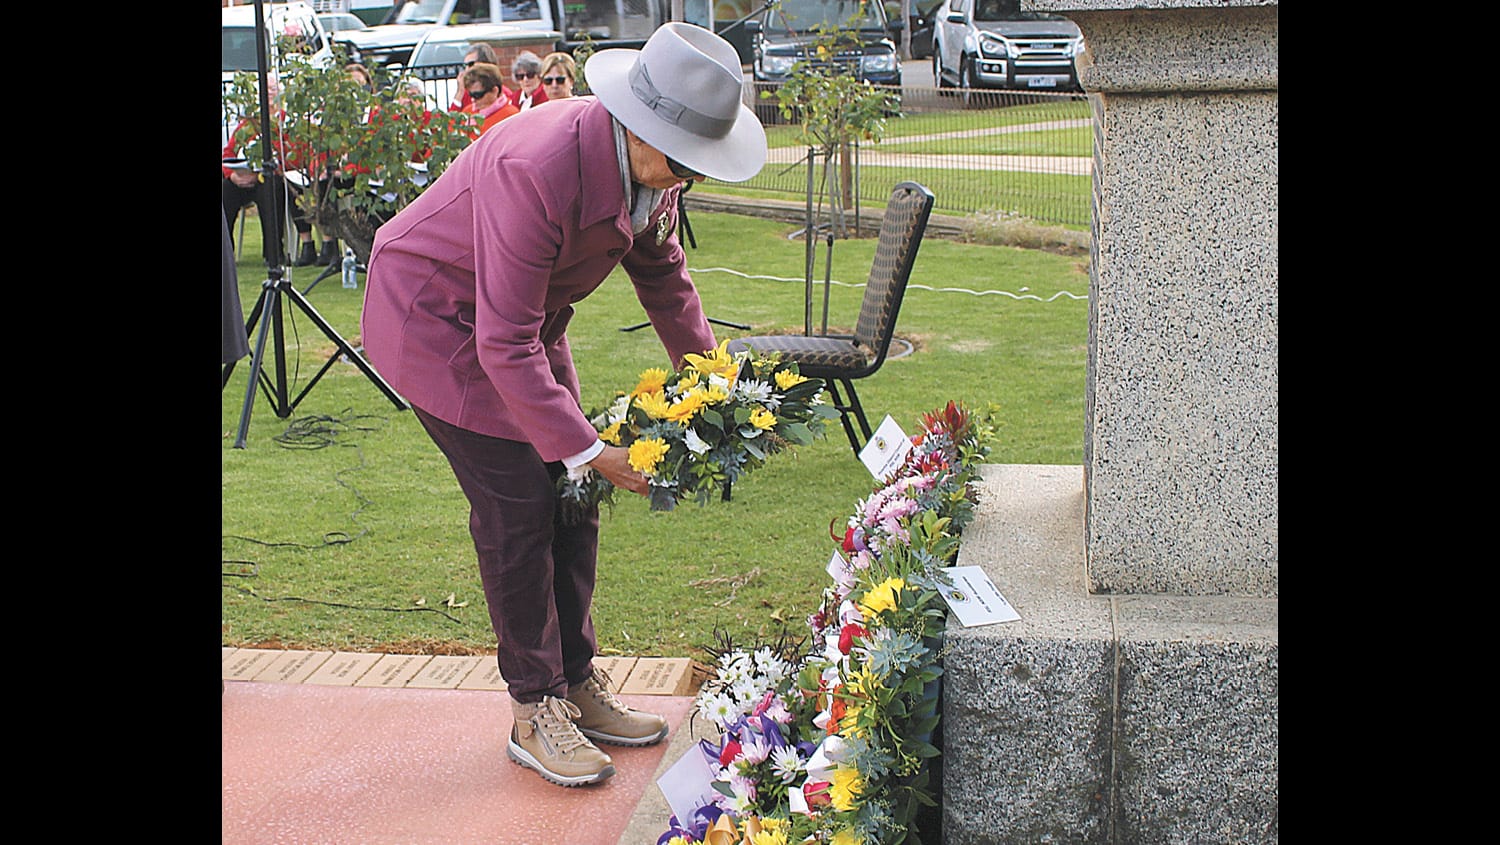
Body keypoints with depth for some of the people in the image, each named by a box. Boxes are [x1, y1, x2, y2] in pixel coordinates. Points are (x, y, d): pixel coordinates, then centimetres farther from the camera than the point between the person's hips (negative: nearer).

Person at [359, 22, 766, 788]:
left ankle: (577, 683, 18)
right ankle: (536, 714, 3)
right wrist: (588, 451, -32)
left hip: (526, 317, 8)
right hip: (434, 317, -8)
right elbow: (504, 347, -35)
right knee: (517, 508, -10)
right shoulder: (537, 171, -37)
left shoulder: (650, 165, -11)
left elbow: (663, 275, 9)